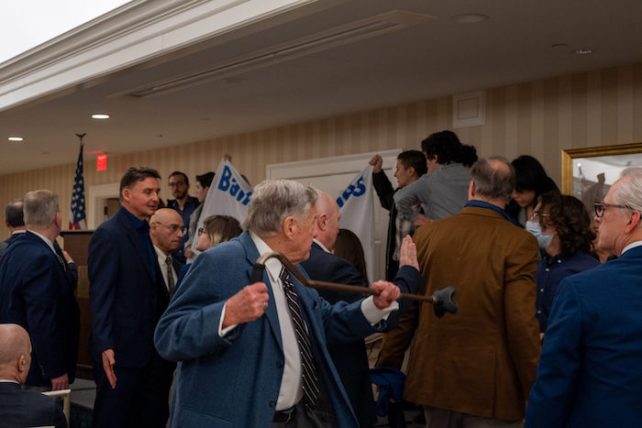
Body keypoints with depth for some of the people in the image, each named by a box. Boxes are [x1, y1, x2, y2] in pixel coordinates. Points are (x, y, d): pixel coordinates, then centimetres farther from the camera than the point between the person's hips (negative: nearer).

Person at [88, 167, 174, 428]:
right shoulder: (108, 235, -12)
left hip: (149, 348, 8)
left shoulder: (147, 232, 12)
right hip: (121, 351, -8)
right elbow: (100, 296, -17)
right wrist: (104, 346, -24)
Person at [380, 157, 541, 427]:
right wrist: (534, 392, -6)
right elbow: (522, 323, -15)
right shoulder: (519, 243, -11)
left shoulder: (427, 234, 1)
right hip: (491, 387, -4)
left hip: (434, 379, 4)